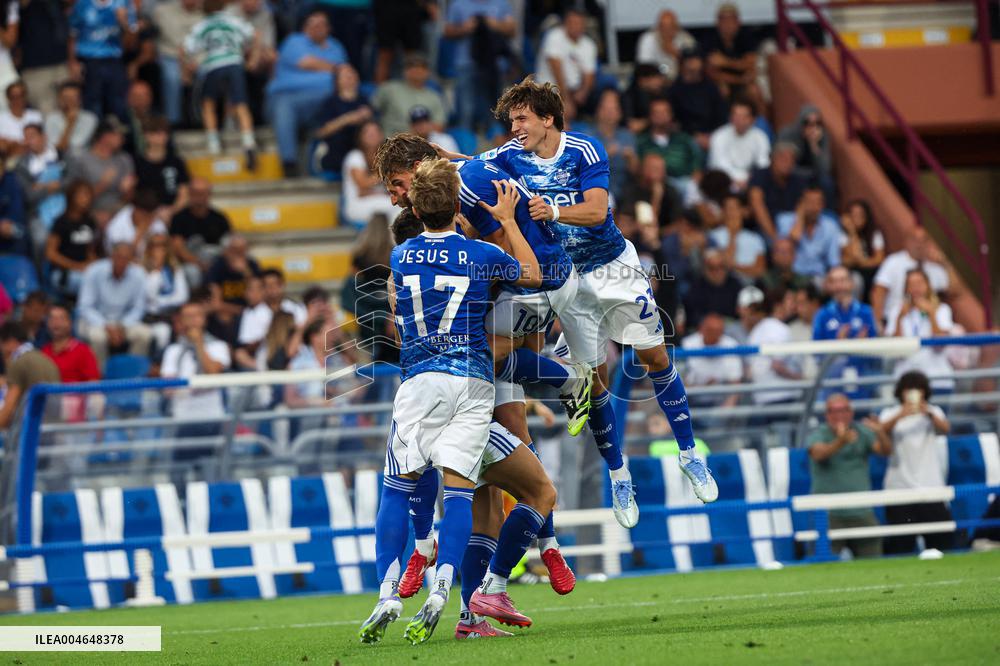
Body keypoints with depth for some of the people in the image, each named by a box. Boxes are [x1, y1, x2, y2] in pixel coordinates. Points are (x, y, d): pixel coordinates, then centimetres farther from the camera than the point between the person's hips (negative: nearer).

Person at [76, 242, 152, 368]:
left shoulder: (138, 275, -9)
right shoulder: (94, 272, -16)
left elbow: (138, 309, -2)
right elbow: (85, 307, -14)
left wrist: (123, 326, -20)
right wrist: (106, 327, -27)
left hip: (124, 322, 3)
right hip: (95, 321, -3)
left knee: (144, 334, -26)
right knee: (98, 336, -37)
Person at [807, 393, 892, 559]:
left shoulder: (862, 432, 5)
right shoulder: (818, 435, -3)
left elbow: (886, 451, -8)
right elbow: (818, 453, -24)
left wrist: (880, 433, -30)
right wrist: (840, 442, -44)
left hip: (862, 513, 3)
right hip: (828, 513, -3)